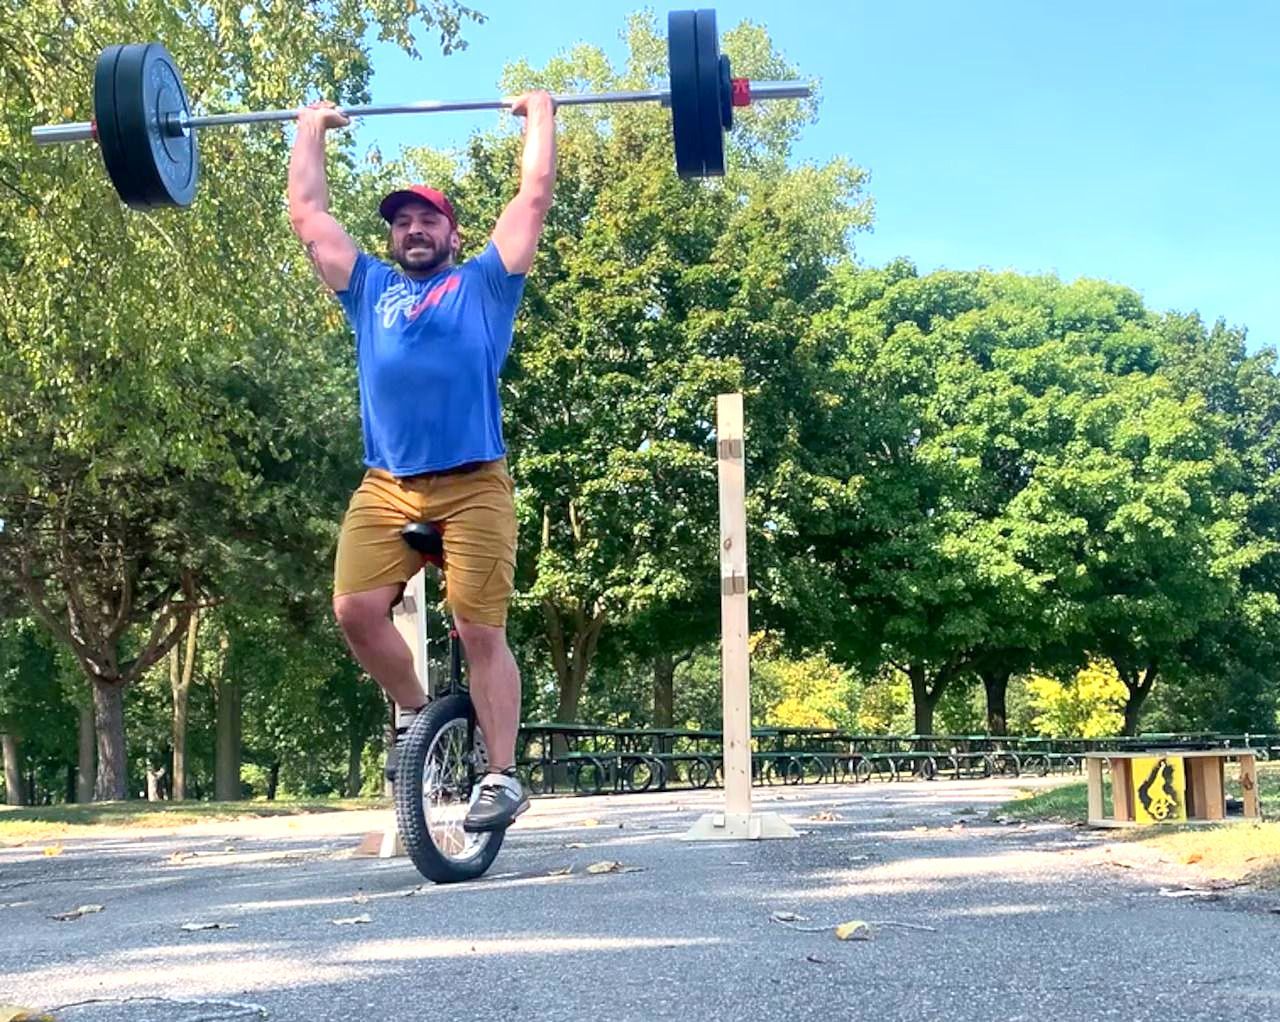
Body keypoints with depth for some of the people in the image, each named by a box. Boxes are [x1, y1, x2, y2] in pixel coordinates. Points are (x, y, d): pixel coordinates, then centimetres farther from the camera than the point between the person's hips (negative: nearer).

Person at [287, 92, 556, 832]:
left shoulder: (483, 285, 15)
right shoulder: (370, 290, 23)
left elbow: (536, 196, 15)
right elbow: (307, 212, 29)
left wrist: (541, 117, 24)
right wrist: (311, 130, 37)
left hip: (473, 486, -3)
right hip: (385, 488, 3)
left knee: (481, 631, -5)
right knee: (356, 610, -13)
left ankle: (503, 777, 2)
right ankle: (414, 713, 13)